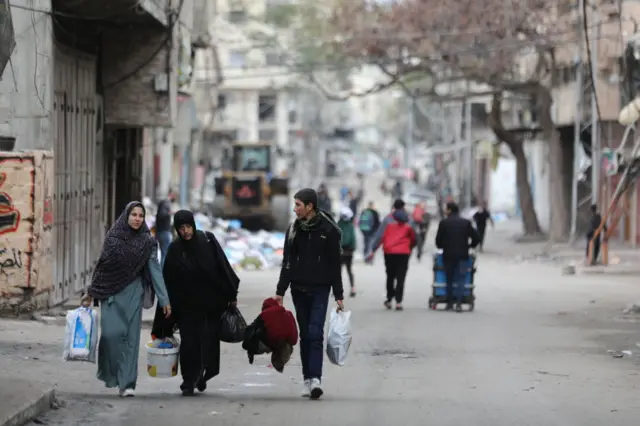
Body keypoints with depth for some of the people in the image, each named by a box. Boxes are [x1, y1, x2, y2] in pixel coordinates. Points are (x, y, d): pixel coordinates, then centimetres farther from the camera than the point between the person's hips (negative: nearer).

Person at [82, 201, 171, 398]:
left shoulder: (147, 242, 0)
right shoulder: (113, 237, 1)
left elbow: (155, 269, -3)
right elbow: (101, 266, 8)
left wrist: (164, 300, -9)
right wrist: (90, 293, 9)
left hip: (133, 294, 0)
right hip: (111, 293, 0)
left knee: (131, 337, -4)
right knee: (112, 333, -11)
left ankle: (126, 382, 0)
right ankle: (109, 372, 14)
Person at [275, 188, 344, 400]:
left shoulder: (328, 230, -4)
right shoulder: (294, 229, 8)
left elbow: (335, 265, -3)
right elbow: (287, 262, 13)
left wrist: (339, 295, -3)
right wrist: (280, 291, 9)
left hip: (320, 289, -4)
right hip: (299, 289, 4)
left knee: (315, 333, -14)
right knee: (305, 335, 6)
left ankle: (315, 378, -21)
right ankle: (308, 379, 9)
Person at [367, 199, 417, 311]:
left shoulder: (388, 220, -2)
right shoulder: (408, 221, 2)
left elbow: (380, 235, -6)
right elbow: (414, 238, 6)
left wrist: (373, 250, -3)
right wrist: (410, 247, 26)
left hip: (389, 252, 0)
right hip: (404, 253, 0)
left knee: (390, 276, 16)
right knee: (401, 278, -1)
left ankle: (389, 299, 19)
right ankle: (398, 302, -9)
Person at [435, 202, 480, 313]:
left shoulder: (444, 223, -3)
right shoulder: (466, 223, 3)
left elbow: (438, 240, -3)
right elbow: (476, 238, 2)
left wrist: (441, 247, 18)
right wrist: (470, 246, 20)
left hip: (448, 255, -1)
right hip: (462, 255, 1)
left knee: (449, 279, 11)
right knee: (460, 279, -1)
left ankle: (449, 303, 14)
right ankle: (459, 303, -14)